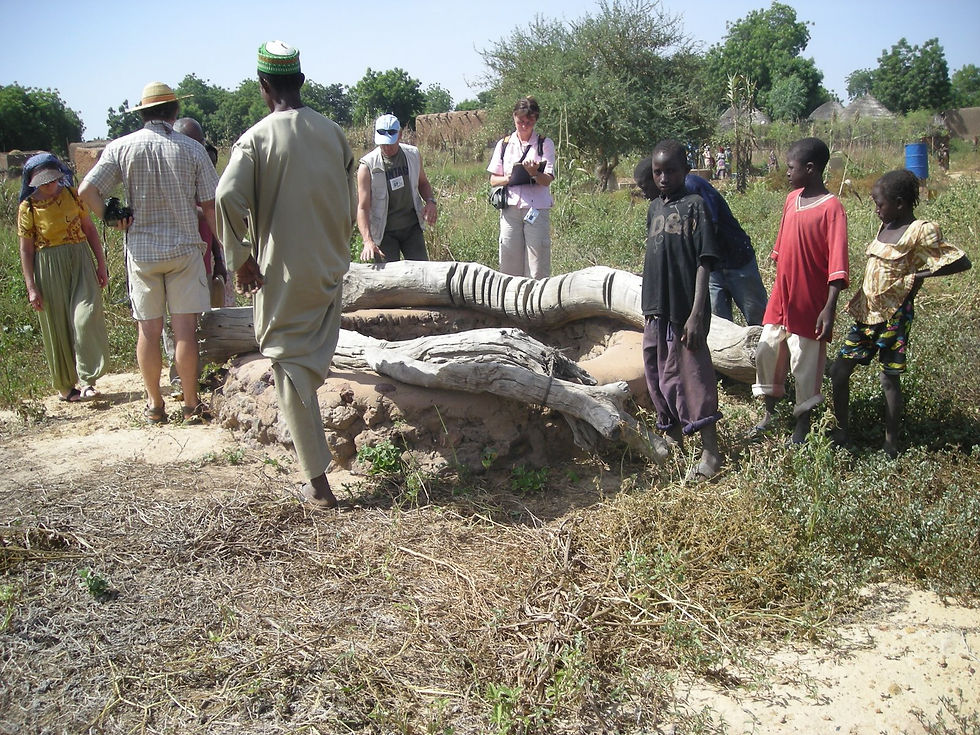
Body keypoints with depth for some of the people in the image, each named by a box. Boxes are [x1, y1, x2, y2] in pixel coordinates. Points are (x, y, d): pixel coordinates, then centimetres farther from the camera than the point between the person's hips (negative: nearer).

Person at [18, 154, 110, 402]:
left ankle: (88, 379, -6)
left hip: (80, 261, 1)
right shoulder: (28, 207, -3)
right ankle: (65, 385, 19)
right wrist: (31, 288, -5)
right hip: (49, 268, -1)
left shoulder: (72, 195, 3)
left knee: (86, 316, -13)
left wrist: (101, 264, 7)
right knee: (57, 326, 6)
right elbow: (26, 249, -2)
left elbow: (90, 229, 10)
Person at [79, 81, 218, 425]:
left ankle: (154, 405, 18)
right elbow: (210, 206, -3)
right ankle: (191, 405, 6)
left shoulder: (121, 147, -1)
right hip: (184, 248, -1)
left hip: (141, 251, 1)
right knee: (184, 329, 1)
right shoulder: (192, 149, -4)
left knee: (148, 330, 8)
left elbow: (86, 190, -7)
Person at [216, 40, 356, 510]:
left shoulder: (257, 138, -11)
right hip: (331, 269, 5)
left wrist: (240, 257, -12)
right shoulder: (332, 133, 5)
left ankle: (318, 484, 2)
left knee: (291, 369, 1)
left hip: (282, 274, -5)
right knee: (315, 362, 25)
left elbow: (228, 198, -24)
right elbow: (351, 203, 11)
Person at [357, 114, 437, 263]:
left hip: (412, 227, 3)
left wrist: (430, 201, -6)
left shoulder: (413, 155, -2)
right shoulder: (368, 166, -14)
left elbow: (423, 183, 17)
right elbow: (362, 207, -17)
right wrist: (368, 241, -32)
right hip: (384, 232, -3)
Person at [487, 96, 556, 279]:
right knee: (509, 265, 3)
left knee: (537, 269, -4)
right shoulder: (504, 144, 11)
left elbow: (547, 180, -6)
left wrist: (534, 173, -27)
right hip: (510, 209, 2)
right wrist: (508, 178, -11)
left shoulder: (545, 144, 4)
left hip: (537, 209, -2)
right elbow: (493, 180, 11)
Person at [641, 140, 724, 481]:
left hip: (685, 311, -7)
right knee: (658, 375, 15)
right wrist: (648, 306, 16)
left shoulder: (695, 205, -8)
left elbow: (704, 262, -12)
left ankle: (710, 452, 5)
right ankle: (673, 437, 33)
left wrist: (696, 314, -18)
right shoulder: (654, 207, 12)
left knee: (691, 376, -4)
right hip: (656, 311, 7)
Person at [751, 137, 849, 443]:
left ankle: (803, 423, 21)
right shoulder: (792, 199, 6)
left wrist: (829, 308, -27)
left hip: (810, 303, -7)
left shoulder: (831, 208, -16)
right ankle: (768, 414, 29)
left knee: (805, 361, 4)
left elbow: (837, 261, -21)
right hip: (781, 297, 7)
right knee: (767, 352, 12)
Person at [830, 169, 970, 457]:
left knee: (889, 379, 3)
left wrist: (918, 275, -16)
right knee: (839, 370, 9)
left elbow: (962, 262, -15)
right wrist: (860, 303, 10)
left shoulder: (921, 232, -14)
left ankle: (891, 443, 17)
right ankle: (841, 430, 23)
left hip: (893, 317, -8)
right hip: (867, 313, 8)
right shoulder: (886, 227, 8)